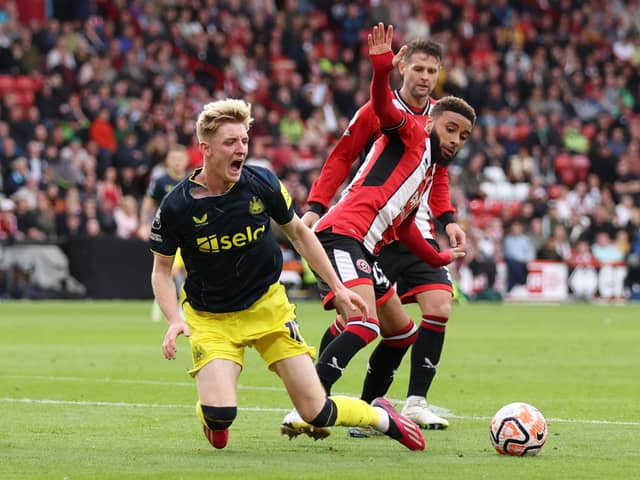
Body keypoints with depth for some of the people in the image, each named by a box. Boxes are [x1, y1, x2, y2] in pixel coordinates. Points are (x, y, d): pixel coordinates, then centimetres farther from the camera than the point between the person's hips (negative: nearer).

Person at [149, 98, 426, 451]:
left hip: (268, 306, 1)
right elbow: (161, 269, -3)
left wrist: (337, 288, 6)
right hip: (210, 319, -1)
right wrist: (174, 320, -19)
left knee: (316, 412, -6)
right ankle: (210, 415, 16)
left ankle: (382, 417, 26)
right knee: (221, 414, -23)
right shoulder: (177, 206, -17)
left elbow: (298, 232, 6)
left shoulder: (262, 184, -12)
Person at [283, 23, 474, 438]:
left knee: (402, 333, 20)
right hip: (342, 234, -10)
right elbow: (383, 107, -16)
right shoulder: (411, 133, 5)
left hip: (365, 251, 10)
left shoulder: (429, 174, 28)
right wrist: (383, 67, -33)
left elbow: (404, 227, 38)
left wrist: (442, 259, 50)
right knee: (365, 325, -27)